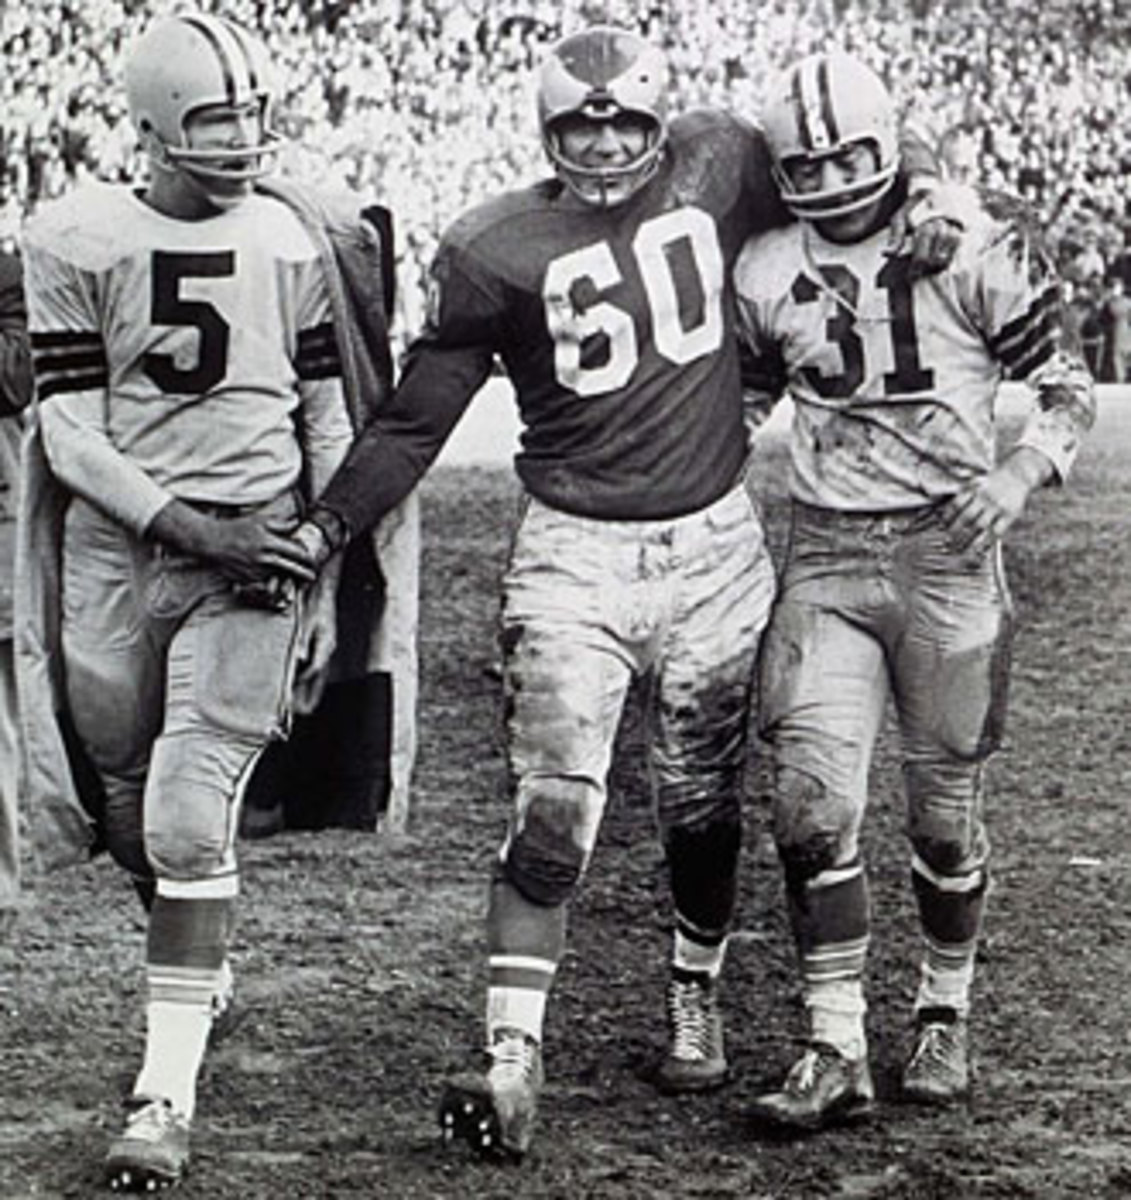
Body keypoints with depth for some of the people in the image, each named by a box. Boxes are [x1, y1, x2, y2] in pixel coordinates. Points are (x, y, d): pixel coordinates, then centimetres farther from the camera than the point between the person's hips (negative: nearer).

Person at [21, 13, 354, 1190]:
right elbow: (69, 433, -5)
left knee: (190, 819, -12)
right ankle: (192, 966, 43)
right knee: (135, 812, 12)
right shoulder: (76, 242, -2)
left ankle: (166, 1095, -11)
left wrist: (326, 586, 7)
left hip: (253, 560, -1)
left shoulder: (290, 244, 4)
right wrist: (184, 521, -16)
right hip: (116, 551, 1)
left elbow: (329, 428, 11)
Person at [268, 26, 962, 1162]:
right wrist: (324, 527, -10)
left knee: (702, 802, 13)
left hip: (714, 545, 2)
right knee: (554, 805, -13)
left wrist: (919, 225, 2)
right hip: (575, 554, -2)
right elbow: (415, 419, -2)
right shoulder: (494, 250, -6)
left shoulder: (719, 164, -1)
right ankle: (512, 1056, -14)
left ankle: (696, 996, 35)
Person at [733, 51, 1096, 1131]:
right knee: (813, 801, -12)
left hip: (947, 551, -2)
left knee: (946, 816, 7)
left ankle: (945, 1015, 29)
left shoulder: (973, 246, -6)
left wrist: (1016, 477, -14)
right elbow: (739, 402, 22)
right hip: (825, 558, 2)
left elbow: (1067, 388, 1)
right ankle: (836, 1051, -5)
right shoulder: (765, 274, 5)